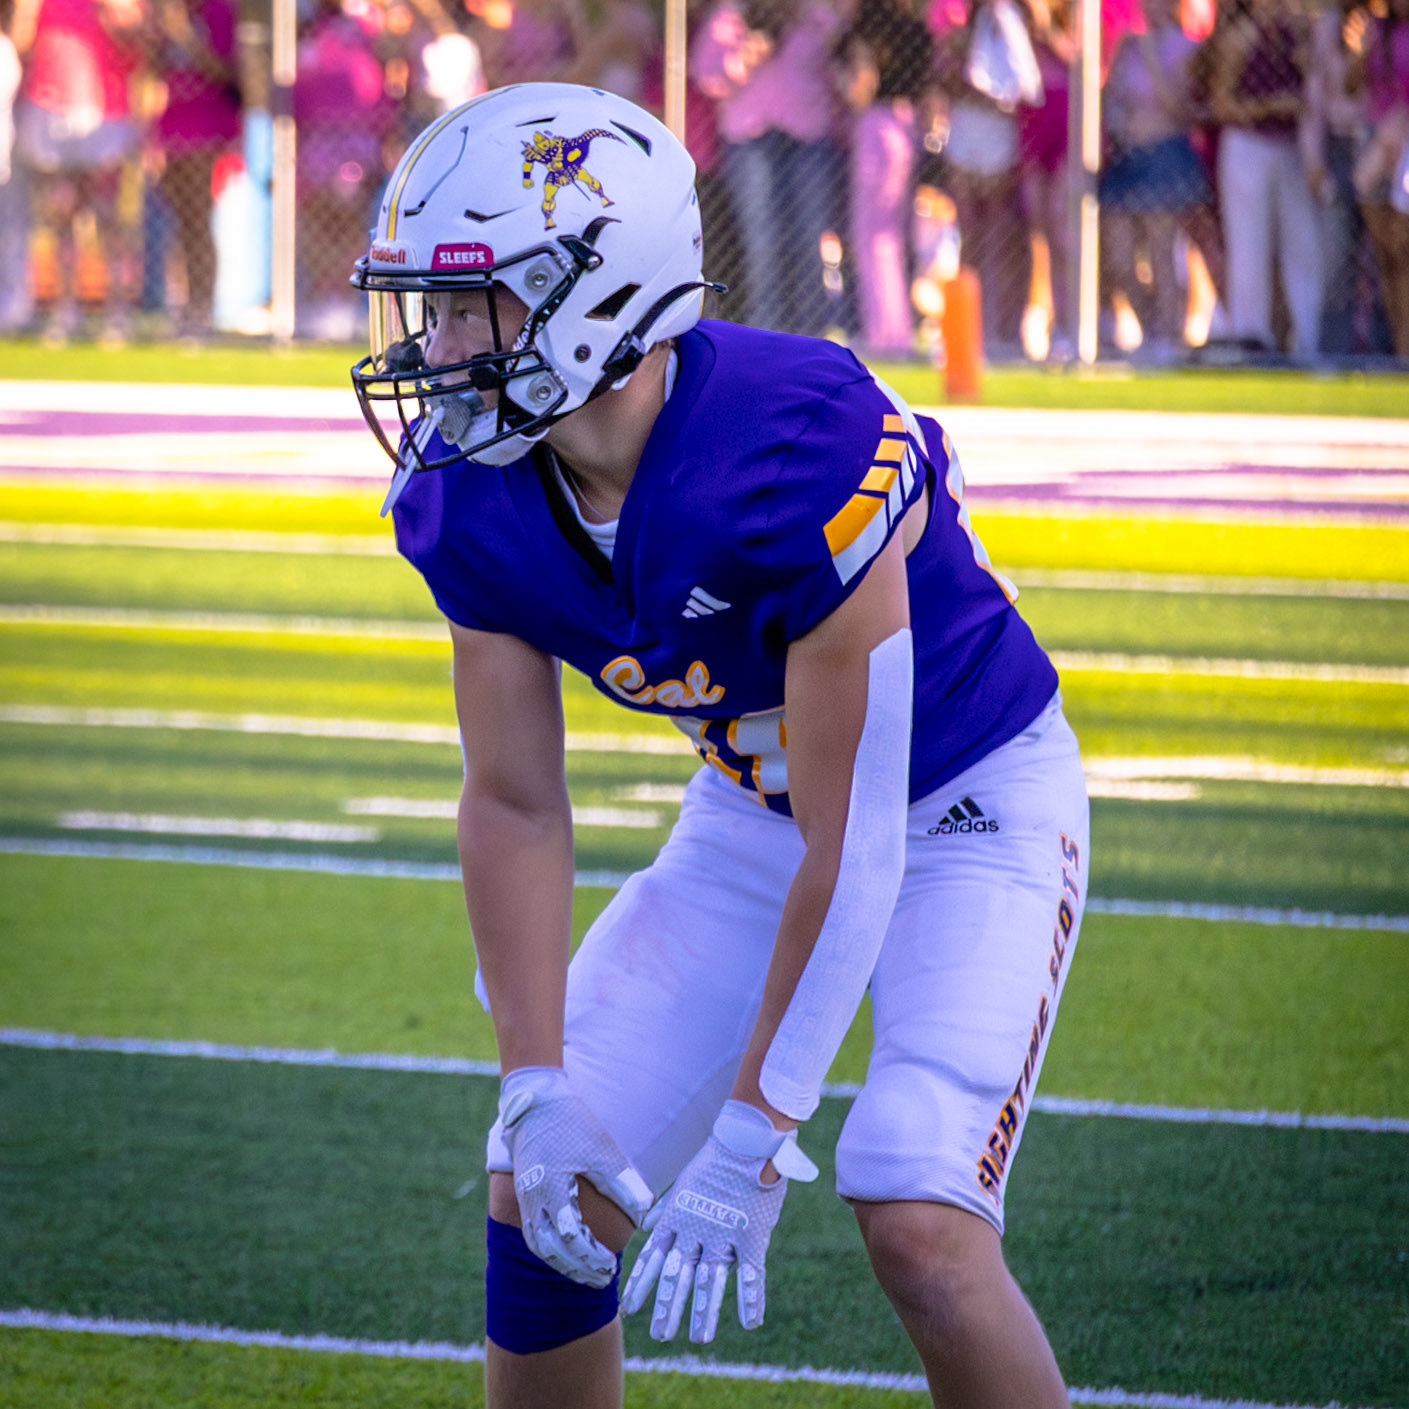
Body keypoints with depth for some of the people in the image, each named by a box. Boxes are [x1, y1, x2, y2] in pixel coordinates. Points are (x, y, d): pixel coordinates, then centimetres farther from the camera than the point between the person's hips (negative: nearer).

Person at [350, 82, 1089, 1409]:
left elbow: (852, 851, -30)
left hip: (965, 802, -6)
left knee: (920, 1231, -23)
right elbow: (513, 802, -5)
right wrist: (537, 1093, -12)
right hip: (753, 809, 6)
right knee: (546, 1204, 0)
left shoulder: (801, 461, -36)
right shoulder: (478, 503, -16)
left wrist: (749, 1145, -27)